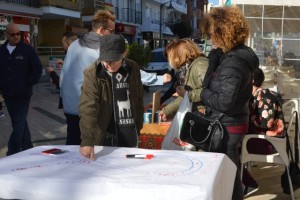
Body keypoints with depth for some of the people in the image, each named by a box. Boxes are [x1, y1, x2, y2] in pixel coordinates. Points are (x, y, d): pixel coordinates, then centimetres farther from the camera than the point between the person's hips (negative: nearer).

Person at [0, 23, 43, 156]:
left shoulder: (27, 50, -4)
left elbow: (38, 69, -3)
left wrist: (29, 83, -7)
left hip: (22, 94, -4)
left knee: (18, 124, -6)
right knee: (20, 122, 14)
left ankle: (12, 154, -3)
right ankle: (27, 147, 27)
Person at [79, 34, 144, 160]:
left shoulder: (133, 69, 0)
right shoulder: (92, 74, -14)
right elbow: (88, 109, -23)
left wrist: (138, 126, 13)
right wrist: (87, 141, -33)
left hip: (130, 137, 4)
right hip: (106, 137, -4)